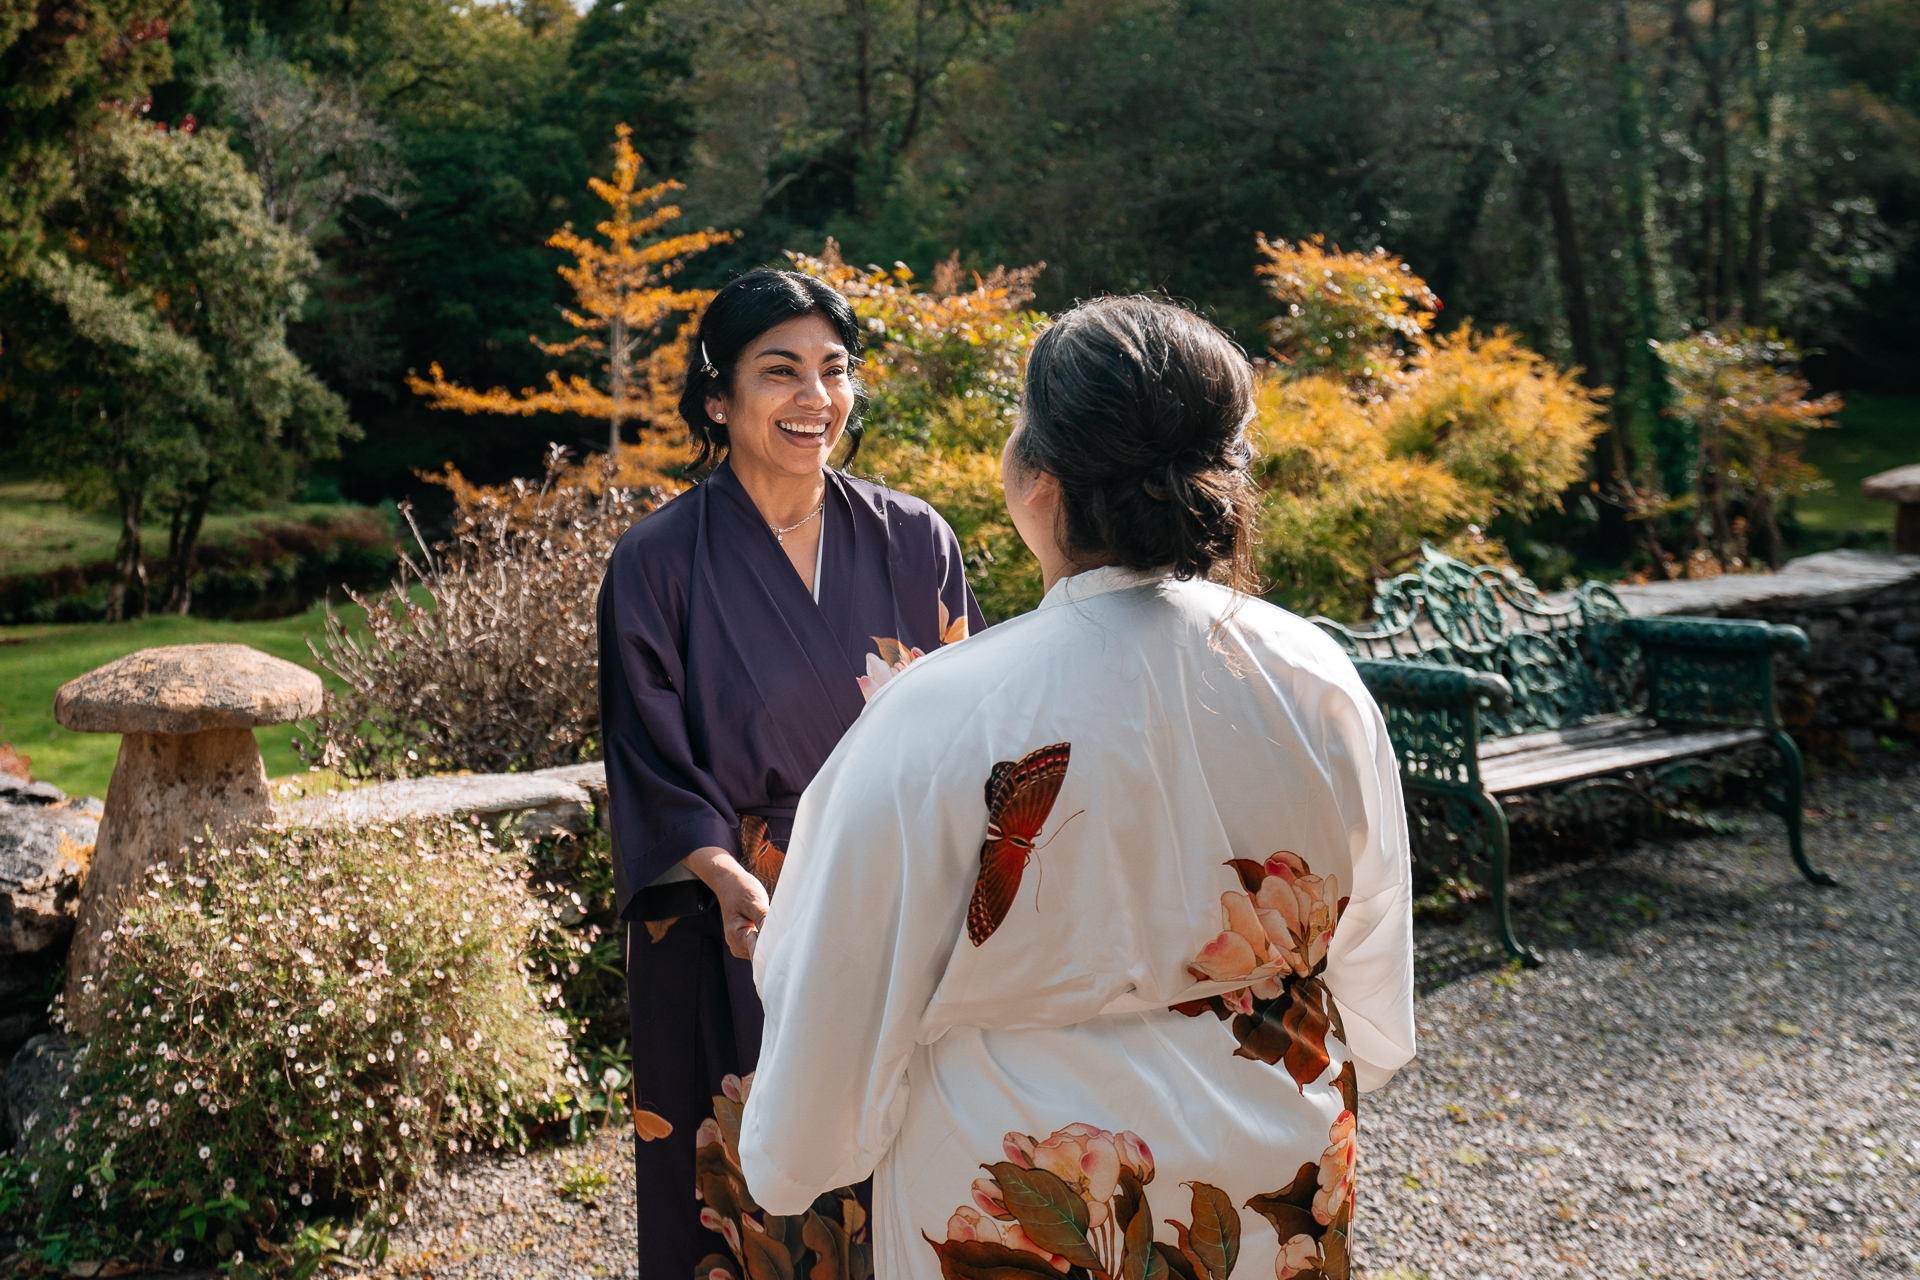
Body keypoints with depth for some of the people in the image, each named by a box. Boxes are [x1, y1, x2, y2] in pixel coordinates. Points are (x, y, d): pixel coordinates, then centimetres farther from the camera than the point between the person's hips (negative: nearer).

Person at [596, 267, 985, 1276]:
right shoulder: (655, 564, -4)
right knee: (744, 1182, 9)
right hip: (731, 930, -1)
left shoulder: (913, 542, 1)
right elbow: (654, 772, -6)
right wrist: (736, 884, -22)